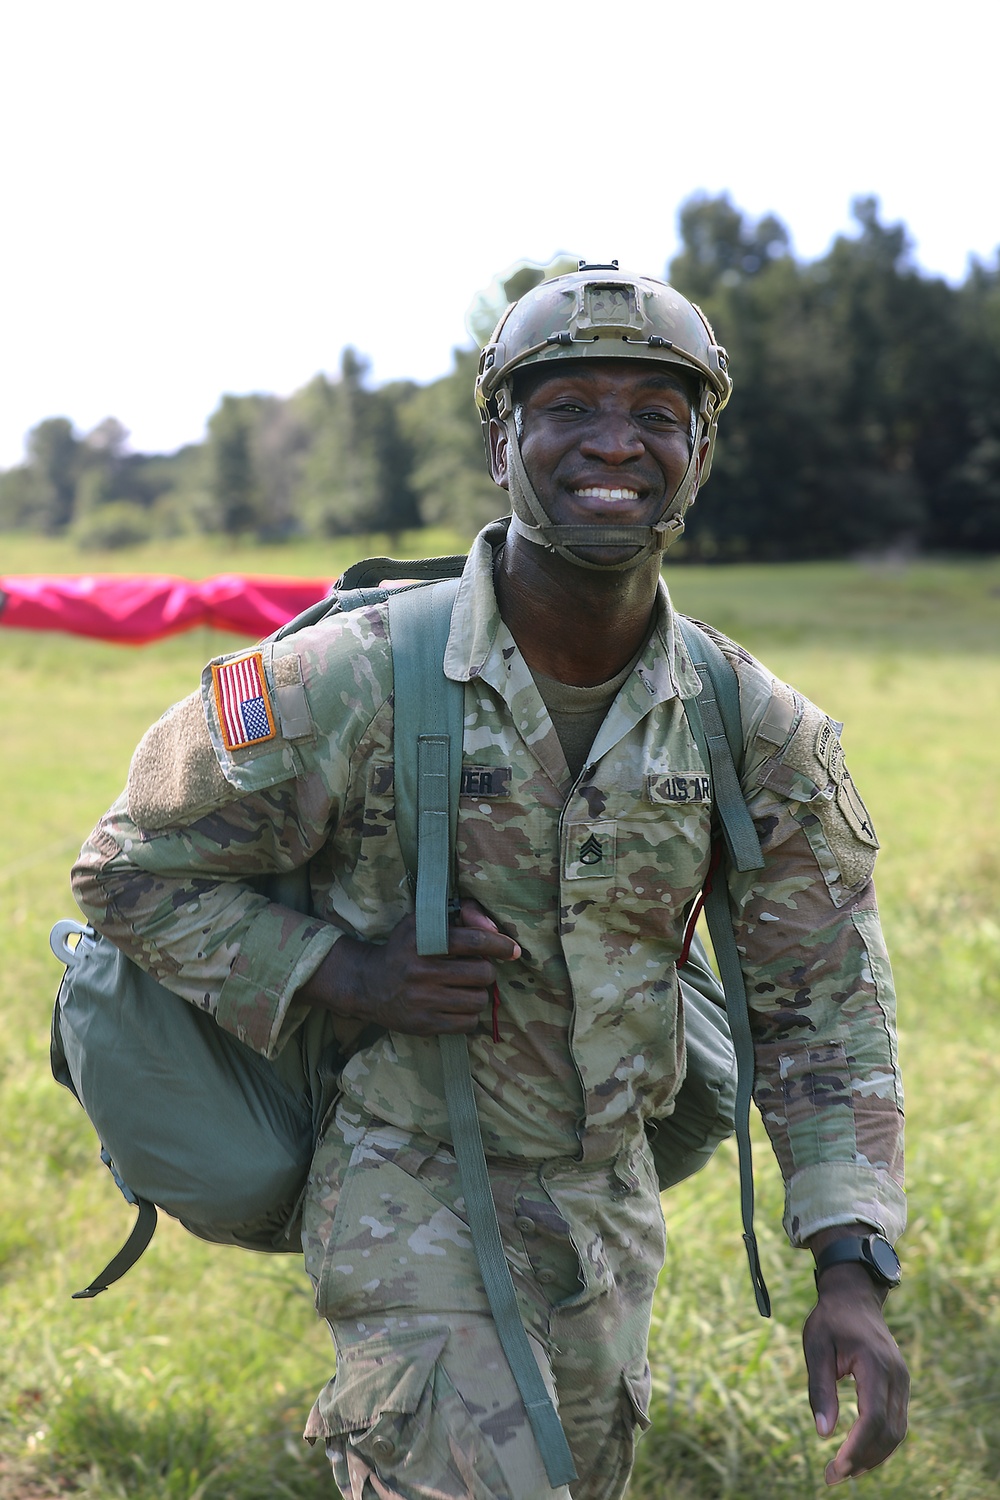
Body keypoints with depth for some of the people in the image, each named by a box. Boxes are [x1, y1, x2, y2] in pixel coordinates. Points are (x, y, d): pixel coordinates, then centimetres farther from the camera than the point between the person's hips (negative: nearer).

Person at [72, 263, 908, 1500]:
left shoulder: (759, 730, -8)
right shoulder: (352, 681, -19)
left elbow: (823, 1000, -3)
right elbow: (133, 869, -9)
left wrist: (849, 1272, -13)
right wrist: (344, 977, -23)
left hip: (610, 1204, 5)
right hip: (414, 1202, -5)